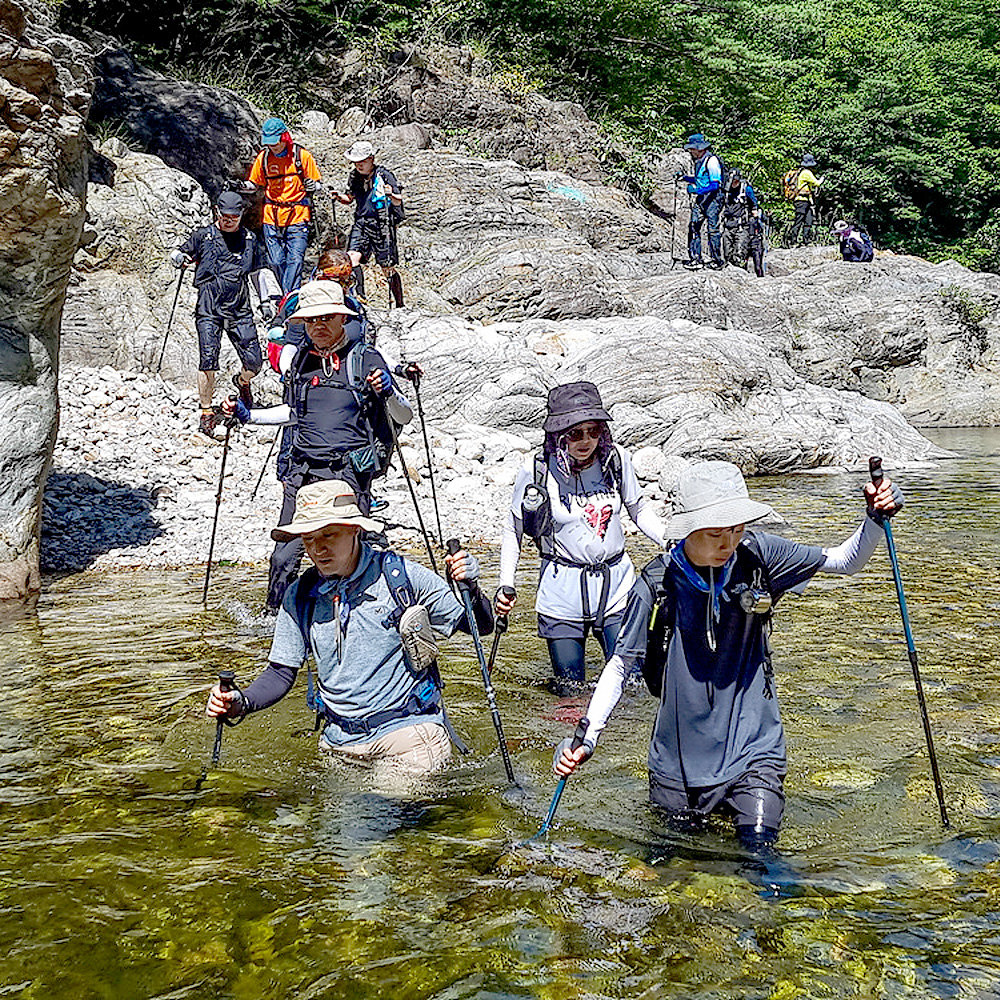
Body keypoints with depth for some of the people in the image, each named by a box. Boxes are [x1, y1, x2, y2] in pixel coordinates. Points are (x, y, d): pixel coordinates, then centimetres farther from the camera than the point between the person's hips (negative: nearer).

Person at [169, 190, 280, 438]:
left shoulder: (250, 240, 13)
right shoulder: (203, 235, 7)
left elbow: (260, 272, 22)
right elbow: (178, 253, 18)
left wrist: (268, 299, 15)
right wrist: (181, 258, -6)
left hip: (239, 309, 2)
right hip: (209, 308, -2)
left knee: (254, 361, -3)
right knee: (208, 359, -14)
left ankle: (242, 382, 35)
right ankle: (207, 412, 0)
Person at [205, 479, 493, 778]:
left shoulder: (401, 576, -7)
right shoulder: (299, 597, 3)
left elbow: (480, 626, -3)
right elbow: (281, 672, 9)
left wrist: (469, 588, -24)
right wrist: (241, 703, -11)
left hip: (407, 731, -4)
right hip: (340, 745, 4)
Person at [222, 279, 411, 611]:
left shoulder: (365, 359, -1)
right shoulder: (300, 359, 12)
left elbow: (404, 417, 1)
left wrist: (388, 392, -19)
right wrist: (248, 415, 18)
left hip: (349, 474, -3)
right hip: (303, 472, 4)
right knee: (284, 556, 0)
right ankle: (275, 618, 19)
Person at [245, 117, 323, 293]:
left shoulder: (302, 156, -4)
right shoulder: (263, 157, 5)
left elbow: (318, 184, 4)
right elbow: (255, 184, 21)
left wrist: (312, 187, -19)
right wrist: (241, 186, 0)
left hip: (297, 218, -3)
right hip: (271, 219, 3)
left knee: (295, 261, -12)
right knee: (276, 262, 4)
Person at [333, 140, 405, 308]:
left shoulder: (385, 175, -8)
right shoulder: (354, 176, 8)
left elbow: (398, 202, -8)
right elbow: (350, 198, 21)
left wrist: (391, 195, -30)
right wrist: (340, 197, -1)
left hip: (382, 225, -5)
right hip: (361, 223, 5)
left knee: (387, 268, 0)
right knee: (352, 258, -16)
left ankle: (399, 305, 14)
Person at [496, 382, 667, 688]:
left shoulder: (616, 458, -5)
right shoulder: (536, 471, -12)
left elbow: (639, 509, 11)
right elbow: (513, 531, 1)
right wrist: (506, 585, -10)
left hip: (616, 583, 2)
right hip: (563, 591, -2)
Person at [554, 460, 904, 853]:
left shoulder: (756, 555, -10)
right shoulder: (655, 586, -15)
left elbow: (845, 561, -1)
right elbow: (620, 665, -6)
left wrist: (875, 519, -20)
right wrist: (587, 736, -15)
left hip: (752, 745, 0)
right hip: (681, 755, 0)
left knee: (759, 850, -10)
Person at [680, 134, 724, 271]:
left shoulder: (711, 160, -16)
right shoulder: (698, 160, 13)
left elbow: (715, 185, -21)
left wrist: (697, 190, -28)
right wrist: (684, 177, 13)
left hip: (713, 197, -9)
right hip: (701, 197, 9)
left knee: (713, 228, -5)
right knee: (694, 227, 1)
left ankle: (717, 261, 3)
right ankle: (695, 259, 3)